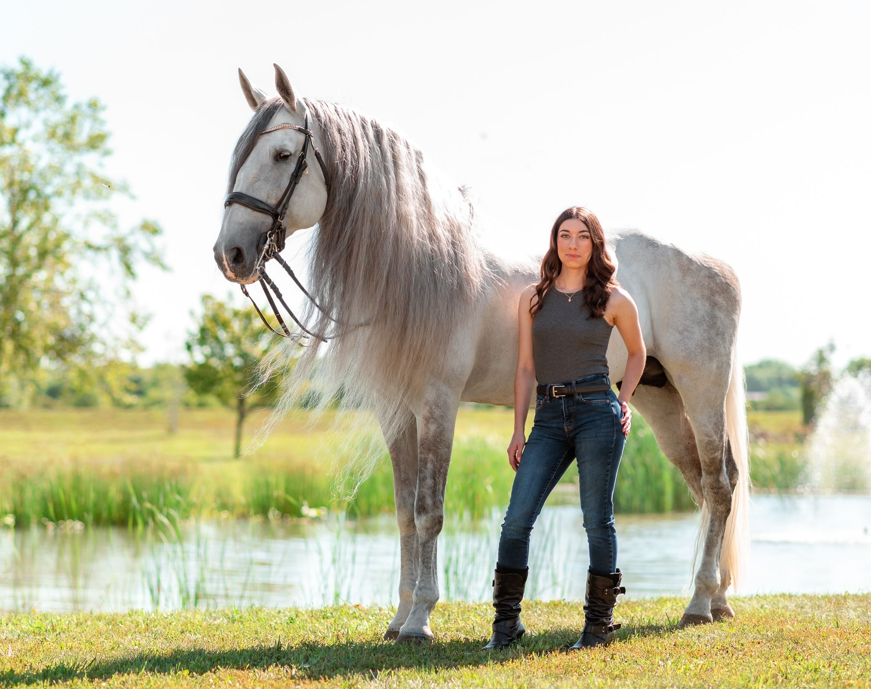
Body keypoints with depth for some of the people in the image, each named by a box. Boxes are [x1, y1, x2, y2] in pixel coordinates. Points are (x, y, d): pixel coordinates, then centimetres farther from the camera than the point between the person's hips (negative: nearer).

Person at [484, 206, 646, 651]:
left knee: (597, 521, 0)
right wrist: (518, 431, 6)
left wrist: (625, 402, 7)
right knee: (516, 519, -5)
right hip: (549, 417, 3)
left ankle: (600, 621, 12)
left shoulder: (614, 300, 3)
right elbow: (525, 368, 10)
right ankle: (506, 621, 3)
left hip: (597, 412, -2)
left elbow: (637, 353, 19)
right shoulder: (533, 298, 9)